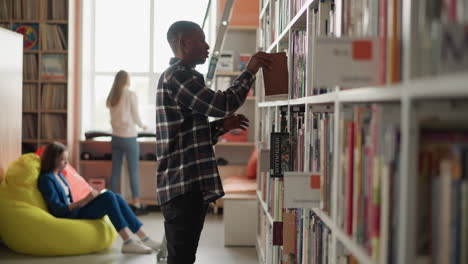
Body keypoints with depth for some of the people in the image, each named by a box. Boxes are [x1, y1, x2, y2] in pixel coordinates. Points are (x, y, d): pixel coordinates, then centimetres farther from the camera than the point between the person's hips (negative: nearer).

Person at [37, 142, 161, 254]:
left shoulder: (59, 175, 17)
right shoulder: (46, 179, -10)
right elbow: (58, 209, -17)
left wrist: (87, 199, 4)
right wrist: (83, 201, -22)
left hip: (74, 211, 8)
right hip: (68, 218, -8)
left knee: (116, 198, -10)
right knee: (108, 196, -23)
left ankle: (144, 238, -14)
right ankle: (128, 242, -26)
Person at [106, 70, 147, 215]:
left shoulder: (112, 97, 7)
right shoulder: (131, 95, -9)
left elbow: (113, 117, 9)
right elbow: (135, 117, -4)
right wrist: (142, 125, 14)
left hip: (116, 136, 5)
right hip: (129, 137, -5)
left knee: (115, 171, 8)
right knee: (133, 172, 0)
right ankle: (136, 204, 2)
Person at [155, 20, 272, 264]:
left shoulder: (180, 76, 23)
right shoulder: (177, 76, -11)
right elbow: (223, 104, -19)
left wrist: (221, 126, 12)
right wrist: (250, 70, -8)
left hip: (189, 184, 11)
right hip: (183, 185, -11)